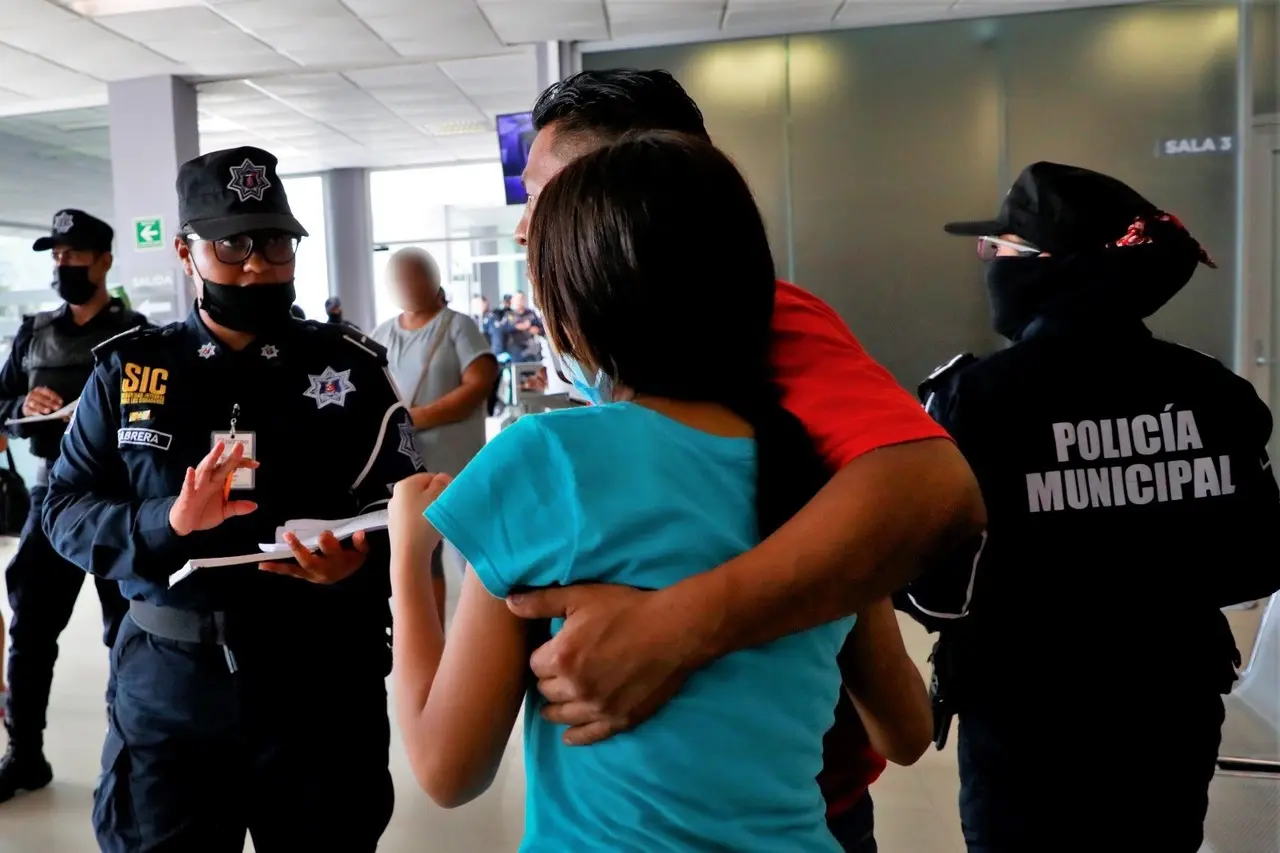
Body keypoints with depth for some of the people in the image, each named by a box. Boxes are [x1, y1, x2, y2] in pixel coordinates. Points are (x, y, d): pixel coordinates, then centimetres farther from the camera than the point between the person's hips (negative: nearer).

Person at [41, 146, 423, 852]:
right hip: (165, 684, 1)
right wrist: (168, 523, -16)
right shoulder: (126, 370, 3)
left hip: (321, 680, 0)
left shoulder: (350, 366, -1)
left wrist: (359, 562, -22)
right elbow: (66, 510, 3)